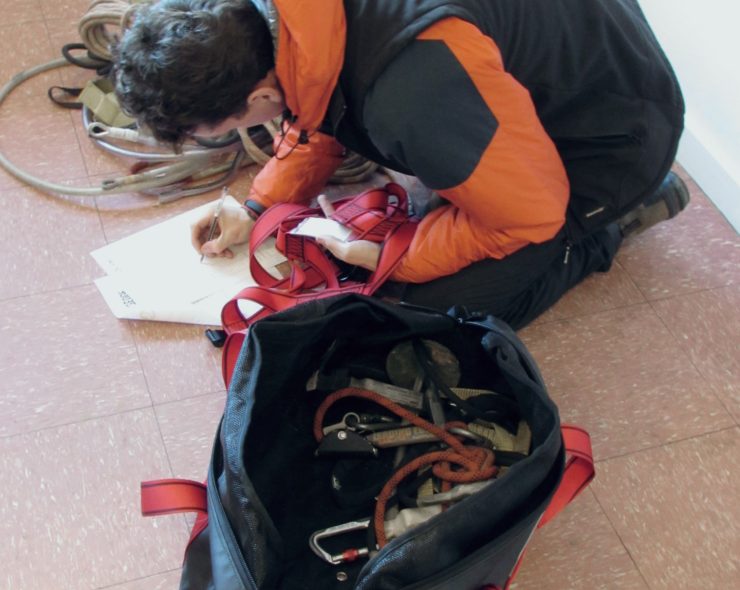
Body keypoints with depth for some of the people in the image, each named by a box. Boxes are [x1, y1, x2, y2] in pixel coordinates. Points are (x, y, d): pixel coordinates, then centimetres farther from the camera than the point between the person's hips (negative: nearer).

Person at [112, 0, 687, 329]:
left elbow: (527, 214, -26)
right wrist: (256, 210, -1)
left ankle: (615, 216, 5)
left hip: (615, 128, -8)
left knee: (440, 306, -12)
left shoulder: (408, 94, -43)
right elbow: (319, 119, 8)